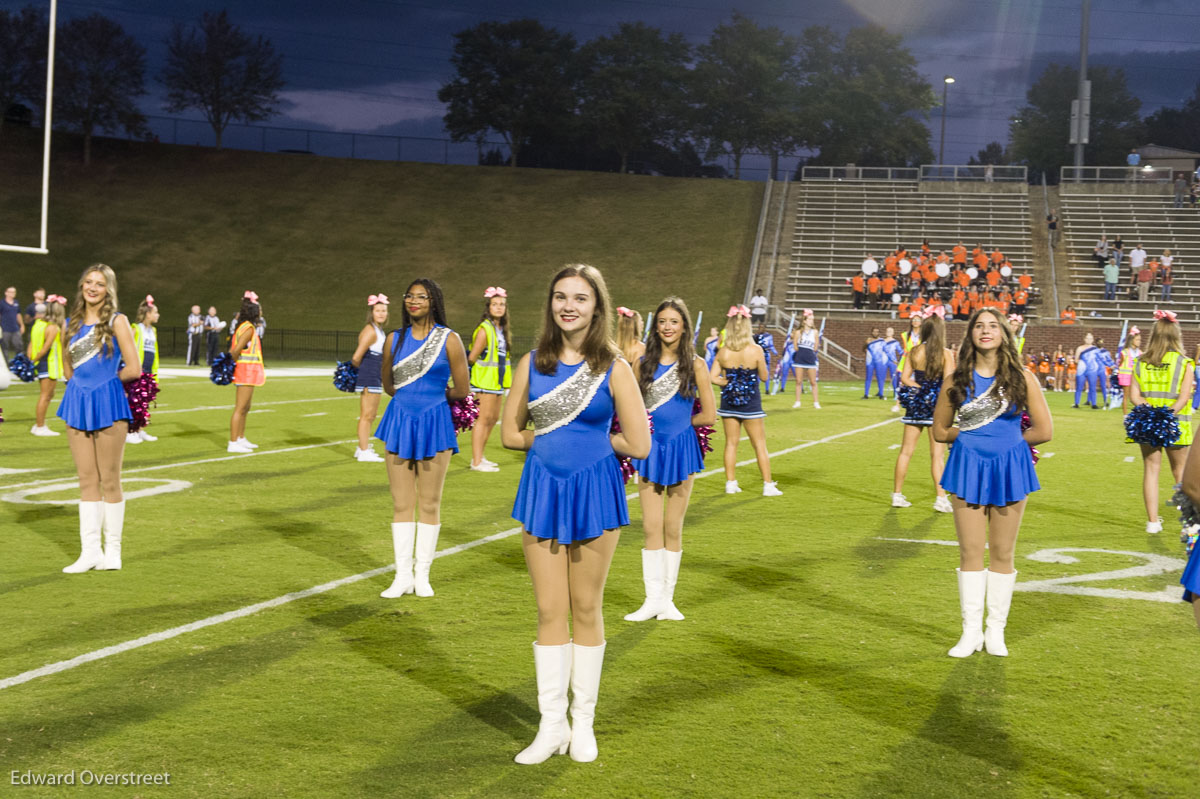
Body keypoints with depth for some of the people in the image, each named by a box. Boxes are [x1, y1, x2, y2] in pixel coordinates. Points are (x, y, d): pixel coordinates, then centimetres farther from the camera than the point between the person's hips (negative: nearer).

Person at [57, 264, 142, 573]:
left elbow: (134, 369, -8)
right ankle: (90, 551, 10)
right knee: (87, 481, 6)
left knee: (109, 481, 1)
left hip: (108, 403, -5)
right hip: (77, 403, 5)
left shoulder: (116, 321, -4)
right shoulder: (72, 324, 11)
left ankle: (112, 552, 9)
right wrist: (85, 383, 8)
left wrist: (105, 380, 3)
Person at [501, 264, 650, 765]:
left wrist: (589, 440, -1)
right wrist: (571, 438, 0)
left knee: (586, 610, 8)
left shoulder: (613, 368, -6)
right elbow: (510, 433, 6)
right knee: (550, 611, 6)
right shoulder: (533, 364, 2)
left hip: (594, 492, -2)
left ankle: (583, 723, 21)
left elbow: (638, 445, -8)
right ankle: (552, 725, 16)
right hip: (542, 491, 2)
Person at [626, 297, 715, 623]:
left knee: (673, 528, 6)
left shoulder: (695, 365, -3)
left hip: (681, 449, -1)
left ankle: (667, 599, 16)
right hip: (650, 449, 1)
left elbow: (709, 415, -3)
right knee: (651, 528, 1)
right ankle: (652, 599, 8)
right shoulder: (643, 364, 3)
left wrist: (680, 421, 4)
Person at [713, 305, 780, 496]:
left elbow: (713, 378, -8)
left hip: (729, 401, 2)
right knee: (759, 445, 7)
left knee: (731, 443, 13)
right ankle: (768, 485, 9)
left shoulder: (723, 352, -9)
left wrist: (729, 383, 3)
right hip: (750, 403, -2)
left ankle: (730, 483, 15)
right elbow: (764, 376, -6)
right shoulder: (755, 350, -15)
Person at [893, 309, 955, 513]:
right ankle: (941, 499, 1)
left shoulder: (914, 352, 0)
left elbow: (904, 378, -2)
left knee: (906, 451, 11)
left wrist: (920, 387, 8)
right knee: (937, 455, 2)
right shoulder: (946, 354, -9)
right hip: (936, 404, -3)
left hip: (916, 403, 3)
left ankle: (897, 494, 17)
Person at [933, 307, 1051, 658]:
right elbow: (940, 430, 10)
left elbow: (1044, 431, 0)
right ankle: (971, 631, 11)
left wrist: (1007, 441, 5)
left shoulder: (1021, 377, -1)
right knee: (970, 552, 2)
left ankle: (996, 631, 16)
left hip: (1009, 469, 0)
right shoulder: (956, 379, 1)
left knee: (1003, 553, 5)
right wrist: (971, 438, 2)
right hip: (968, 467, 1)